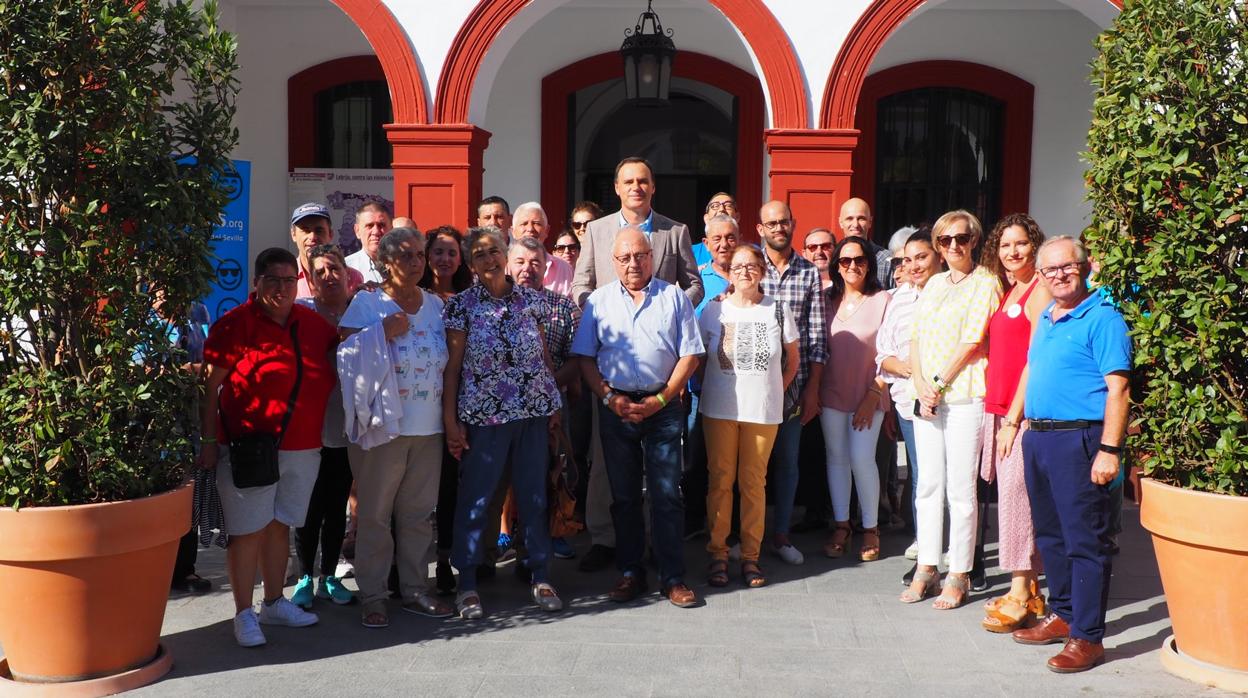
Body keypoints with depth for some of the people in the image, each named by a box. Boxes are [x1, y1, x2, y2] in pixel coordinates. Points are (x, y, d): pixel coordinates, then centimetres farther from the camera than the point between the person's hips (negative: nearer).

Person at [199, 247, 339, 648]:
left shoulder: (313, 324, 7)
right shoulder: (235, 324, -7)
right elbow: (212, 388, -6)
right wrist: (209, 442, -8)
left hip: (302, 447, 5)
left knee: (280, 525, 15)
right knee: (248, 530, 0)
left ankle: (274, 603, 27)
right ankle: (244, 614, 10)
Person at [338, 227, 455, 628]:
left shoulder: (435, 305, 12)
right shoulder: (366, 303, -2)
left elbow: (447, 361, 16)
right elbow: (344, 352, -11)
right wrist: (384, 332, -18)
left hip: (428, 426, 5)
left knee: (418, 512, 11)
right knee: (375, 513, 1)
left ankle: (414, 589, 22)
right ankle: (372, 596, 11)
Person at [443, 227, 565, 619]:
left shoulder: (530, 299, 7)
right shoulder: (462, 305, -3)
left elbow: (544, 355, 11)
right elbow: (452, 365, -3)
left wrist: (554, 405, 9)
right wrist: (451, 420, -6)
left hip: (533, 411, 3)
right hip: (483, 415, -3)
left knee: (534, 495, 9)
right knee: (474, 499, 2)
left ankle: (540, 576, 21)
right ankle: (467, 584, 14)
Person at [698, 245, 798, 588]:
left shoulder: (777, 311, 3)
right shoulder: (713, 310, 2)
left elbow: (792, 361, 12)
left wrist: (773, 392, 5)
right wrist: (708, 390, 3)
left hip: (763, 411, 0)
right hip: (719, 408, 0)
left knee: (754, 482, 4)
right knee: (720, 479, 2)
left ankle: (750, 556, 13)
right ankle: (718, 553, 11)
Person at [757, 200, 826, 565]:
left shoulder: (810, 273, 4)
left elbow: (817, 336, 4)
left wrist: (813, 387, 0)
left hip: (794, 381, 1)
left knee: (787, 459, 9)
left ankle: (780, 534, 21)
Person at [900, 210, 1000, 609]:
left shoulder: (985, 284, -2)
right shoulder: (933, 284, 18)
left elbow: (971, 342, -9)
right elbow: (916, 339, 12)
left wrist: (939, 384, -10)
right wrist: (919, 382, -3)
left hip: (964, 396, -6)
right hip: (927, 397, 6)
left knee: (960, 488, -3)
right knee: (928, 485, 9)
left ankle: (959, 576, 6)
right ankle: (926, 569, 17)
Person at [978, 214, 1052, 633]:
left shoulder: (1040, 292, -8)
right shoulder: (1007, 293, 18)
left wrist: (1014, 417, -15)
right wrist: (997, 410, 13)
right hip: (999, 408, 8)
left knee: (1015, 493, -8)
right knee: (1011, 494, 9)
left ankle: (1021, 597, -2)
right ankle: (1029, 589, 17)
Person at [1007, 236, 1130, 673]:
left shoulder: (1102, 318, -9)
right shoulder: (1045, 319, 16)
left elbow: (1117, 388, -15)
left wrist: (1109, 450, -20)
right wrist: (1012, 421, 23)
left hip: (1078, 440, -8)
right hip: (1037, 438, 8)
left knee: (1085, 541, -3)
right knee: (1050, 535, 16)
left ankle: (1087, 637, 3)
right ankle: (1062, 614, 29)